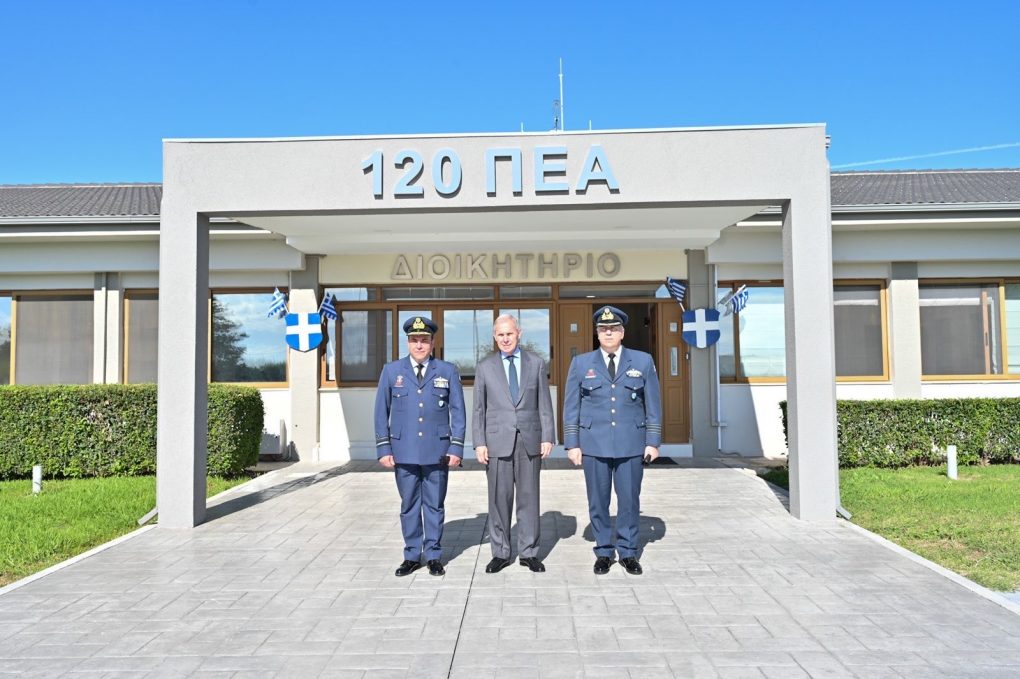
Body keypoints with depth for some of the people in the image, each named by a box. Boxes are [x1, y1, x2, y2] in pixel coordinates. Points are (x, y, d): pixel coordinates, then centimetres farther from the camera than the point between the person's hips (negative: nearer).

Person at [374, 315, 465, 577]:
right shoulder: (391, 371, 5)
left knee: (435, 505, 7)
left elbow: (458, 412, 3)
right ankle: (412, 556, 20)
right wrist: (383, 449, 0)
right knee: (409, 505, 8)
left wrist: (456, 448, -4)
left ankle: (434, 556, 18)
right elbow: (381, 412, 6)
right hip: (404, 452, 1)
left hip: (437, 451, 0)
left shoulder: (448, 371, 4)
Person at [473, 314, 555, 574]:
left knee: (529, 497, 5)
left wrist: (547, 436, 0)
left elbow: (544, 404, 7)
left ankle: (529, 552, 16)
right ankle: (500, 553, 16)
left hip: (530, 440, 1)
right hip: (498, 440, 0)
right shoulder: (484, 367, 6)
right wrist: (479, 443, -2)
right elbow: (479, 408, 6)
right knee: (499, 498, 4)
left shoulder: (536, 363, 7)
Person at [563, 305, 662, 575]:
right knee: (598, 502, 7)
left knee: (630, 500, 5)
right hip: (594, 445, 0)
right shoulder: (581, 363, 6)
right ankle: (604, 552, 20)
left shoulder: (643, 361, 6)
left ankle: (628, 552, 20)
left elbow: (653, 405, 7)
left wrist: (653, 441, 1)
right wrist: (572, 444, 0)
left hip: (631, 445, 0)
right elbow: (571, 407, 5)